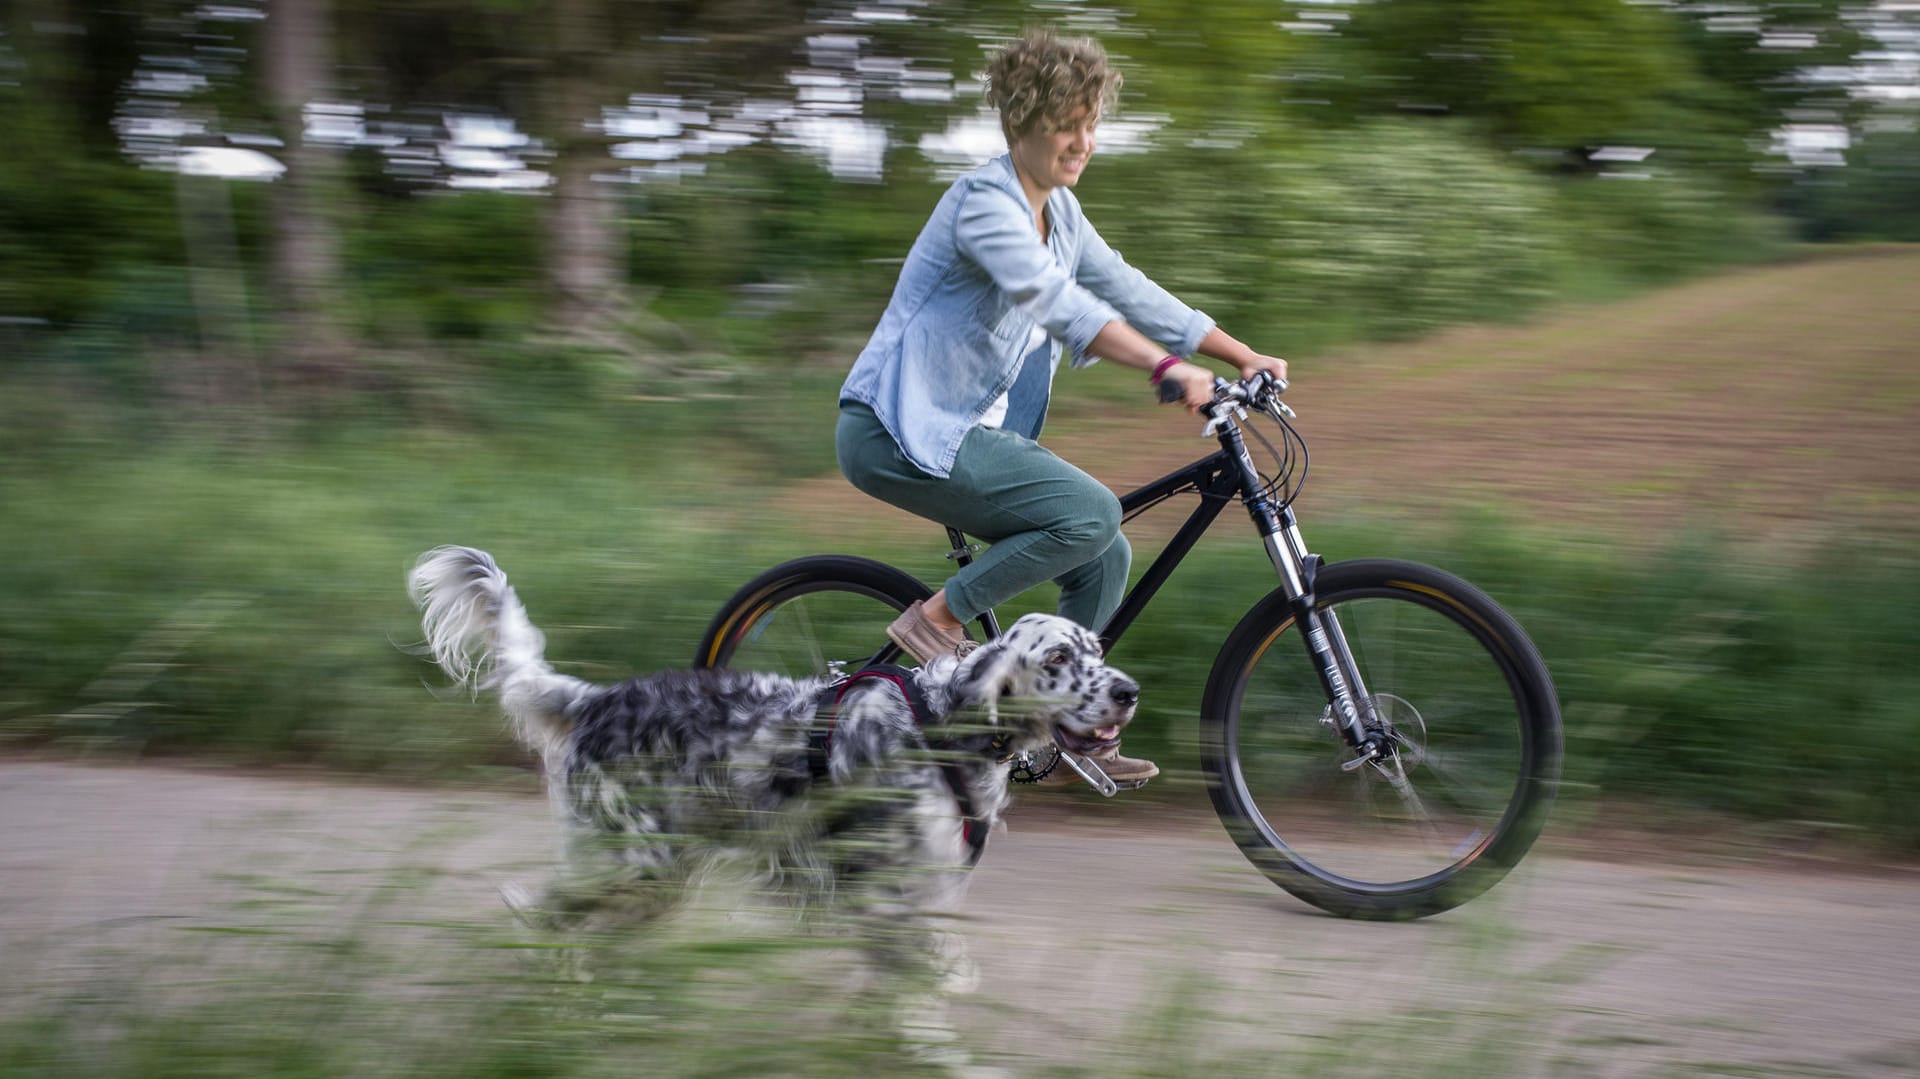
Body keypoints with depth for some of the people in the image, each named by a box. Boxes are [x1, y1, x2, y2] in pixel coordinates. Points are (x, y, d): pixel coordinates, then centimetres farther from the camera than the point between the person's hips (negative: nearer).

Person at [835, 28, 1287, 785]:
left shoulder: (1059, 212, 12)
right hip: (898, 432, -9)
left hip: (966, 428, 9)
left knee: (1104, 559, 3)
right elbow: (1054, 301, -32)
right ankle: (936, 620, -11)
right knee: (1091, 511, -23)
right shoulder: (985, 202, -18)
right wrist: (1167, 368, -41)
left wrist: (1242, 356, 6)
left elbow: (1128, 290, 13)